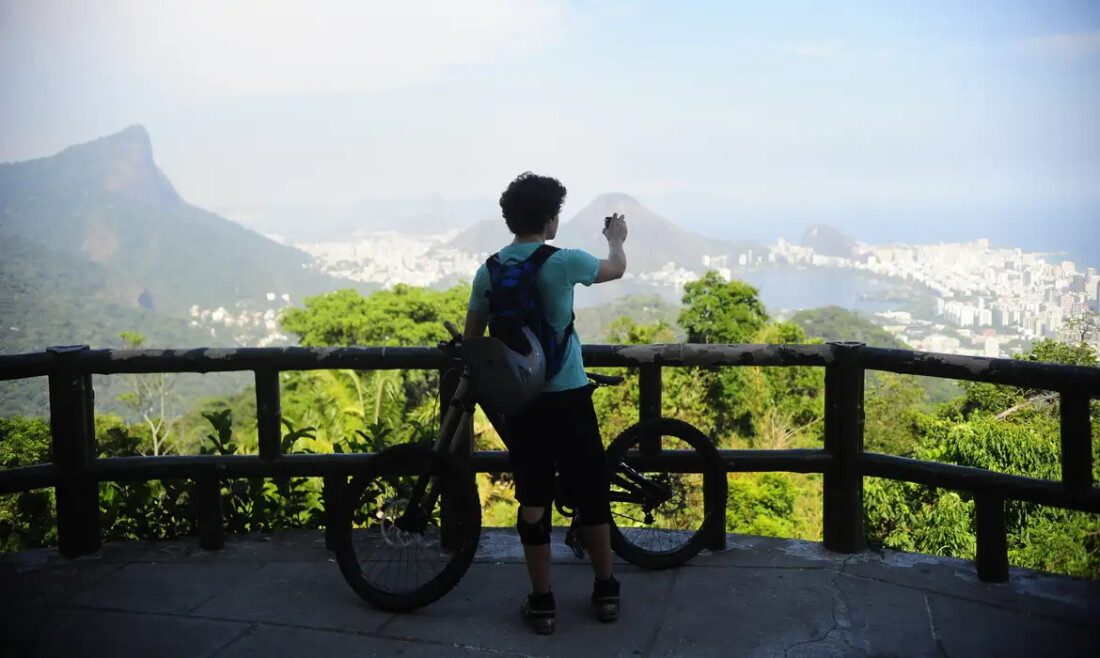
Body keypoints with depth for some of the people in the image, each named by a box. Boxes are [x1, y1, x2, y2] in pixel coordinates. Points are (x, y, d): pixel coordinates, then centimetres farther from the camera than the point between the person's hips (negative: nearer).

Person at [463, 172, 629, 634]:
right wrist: (616, 238, 31)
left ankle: (541, 603, 15)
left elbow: (471, 339, 6)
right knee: (591, 494, 12)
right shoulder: (565, 262, -10)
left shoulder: (488, 271, -1)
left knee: (533, 499, 9)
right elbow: (616, 268, 10)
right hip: (567, 396, -2)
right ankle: (606, 591, 23)